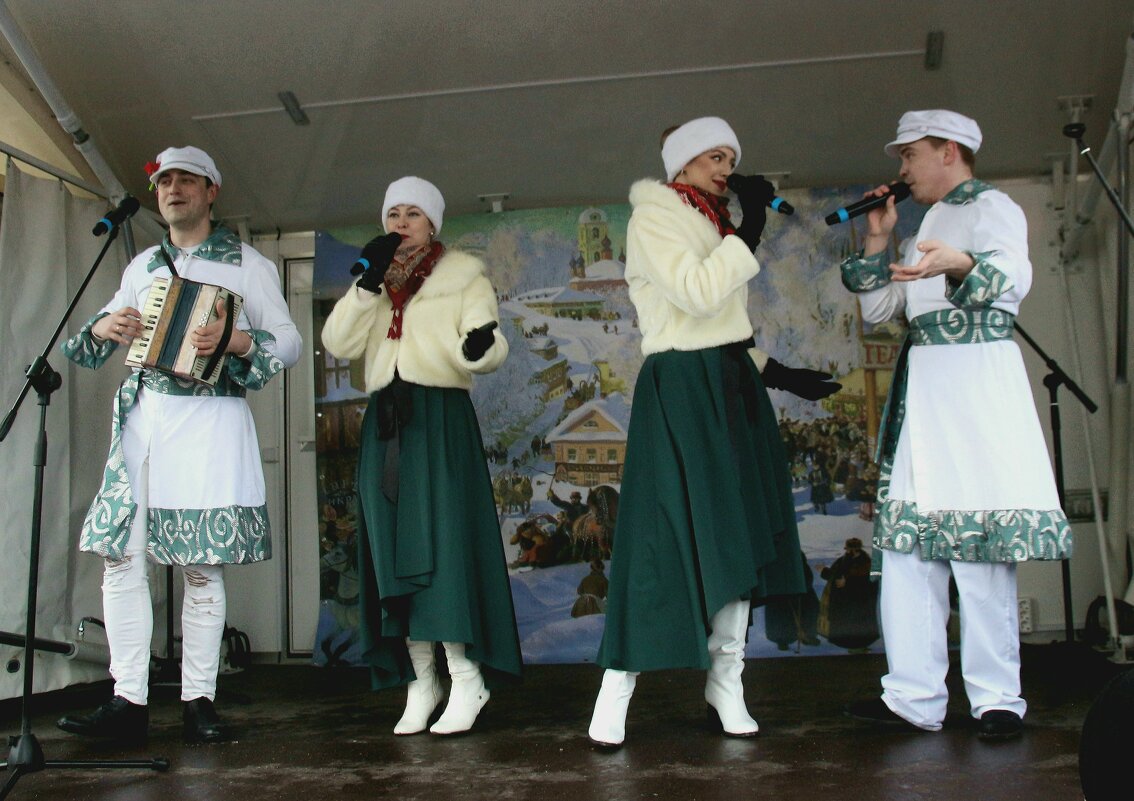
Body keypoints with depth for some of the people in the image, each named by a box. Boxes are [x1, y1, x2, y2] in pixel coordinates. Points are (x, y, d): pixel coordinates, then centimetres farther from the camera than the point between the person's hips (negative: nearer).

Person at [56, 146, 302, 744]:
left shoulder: (247, 264, 8)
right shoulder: (143, 266, 21)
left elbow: (289, 342, 1)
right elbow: (107, 328, 26)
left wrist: (236, 340, -18)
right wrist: (103, 328, 1)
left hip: (211, 418, -4)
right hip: (142, 414, 4)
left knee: (202, 566, -4)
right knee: (120, 555, -4)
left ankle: (199, 700, 4)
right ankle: (128, 701, 1)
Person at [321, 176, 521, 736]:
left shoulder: (463, 276, 7)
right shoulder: (373, 285, 19)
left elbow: (491, 350, -7)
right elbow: (339, 344, 3)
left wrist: (478, 347, -30)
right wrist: (369, 283, -6)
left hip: (441, 421, -4)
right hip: (385, 422, 5)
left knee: (444, 542, -12)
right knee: (393, 551, 2)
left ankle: (466, 677, -6)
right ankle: (419, 681, 9)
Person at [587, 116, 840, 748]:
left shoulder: (713, 224, 19)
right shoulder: (653, 217, -4)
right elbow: (697, 294, -20)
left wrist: (781, 375, 15)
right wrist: (749, 230, -17)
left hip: (734, 387, 8)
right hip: (681, 387, -8)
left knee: (737, 535, 5)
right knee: (670, 535, -10)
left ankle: (727, 683, 14)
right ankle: (617, 688, -3)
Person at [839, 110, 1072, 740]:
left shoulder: (992, 206, 1)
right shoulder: (929, 223, 25)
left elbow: (1014, 275, -21)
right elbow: (876, 308, 24)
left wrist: (958, 262, -40)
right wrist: (877, 241, 13)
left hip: (976, 378, -8)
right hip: (920, 384, 8)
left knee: (977, 540, -9)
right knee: (907, 536, 2)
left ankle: (996, 698, -1)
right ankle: (914, 696, 4)